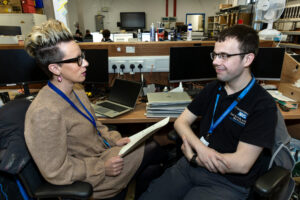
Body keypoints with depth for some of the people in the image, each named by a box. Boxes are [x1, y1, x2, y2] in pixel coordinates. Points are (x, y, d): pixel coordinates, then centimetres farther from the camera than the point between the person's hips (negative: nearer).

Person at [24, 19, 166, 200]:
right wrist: (102, 168, -21)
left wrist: (114, 139, -1)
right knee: (152, 149, -3)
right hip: (88, 181, -8)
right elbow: (56, 172, -24)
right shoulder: (45, 113, -31)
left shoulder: (76, 91, -1)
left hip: (102, 151, 8)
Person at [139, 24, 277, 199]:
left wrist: (192, 156, -9)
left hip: (228, 184, -4)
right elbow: (181, 122, 4)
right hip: (190, 166, 5)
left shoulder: (263, 106, -13)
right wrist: (200, 148, -15)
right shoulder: (213, 89, 5)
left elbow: (242, 164, -18)